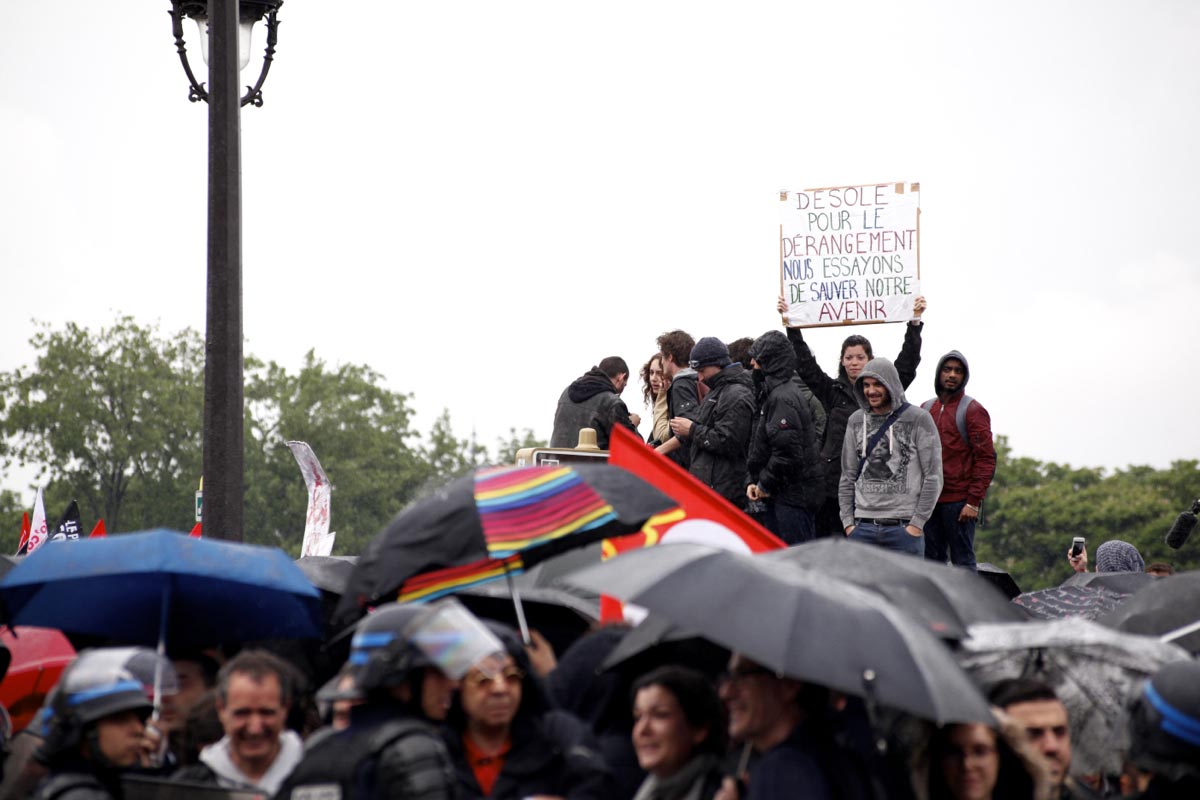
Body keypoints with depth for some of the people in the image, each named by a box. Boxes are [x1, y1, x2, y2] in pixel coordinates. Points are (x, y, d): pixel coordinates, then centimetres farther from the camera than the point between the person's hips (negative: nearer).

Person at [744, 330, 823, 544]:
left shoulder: (782, 398, -16)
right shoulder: (770, 394, 17)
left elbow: (787, 452, -23)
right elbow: (759, 446, 21)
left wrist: (765, 484, -12)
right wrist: (754, 481, 9)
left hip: (794, 494, -11)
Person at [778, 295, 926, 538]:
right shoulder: (831, 390, 11)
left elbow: (908, 363, 7)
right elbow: (804, 364, 8)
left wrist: (915, 324, -1)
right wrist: (791, 326, 2)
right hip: (834, 481, 0)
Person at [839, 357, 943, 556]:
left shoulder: (919, 419, -1)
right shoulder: (856, 421, 12)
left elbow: (933, 476, -4)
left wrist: (917, 523, -9)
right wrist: (848, 521, 6)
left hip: (904, 528, -4)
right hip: (863, 527, 4)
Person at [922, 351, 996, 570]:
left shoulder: (972, 411, -2)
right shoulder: (926, 409, 16)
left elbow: (986, 459, -8)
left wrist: (974, 501, -15)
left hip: (959, 501, -6)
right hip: (928, 501, 6)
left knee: (963, 561, -6)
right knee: (931, 560, 5)